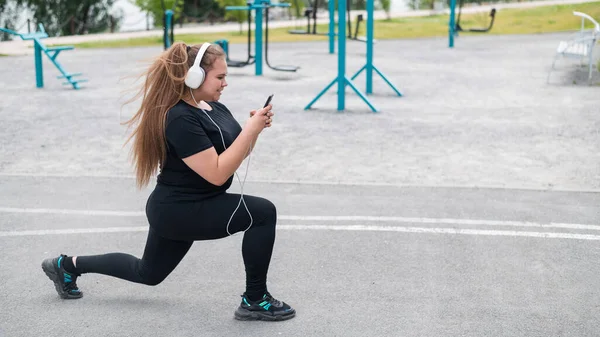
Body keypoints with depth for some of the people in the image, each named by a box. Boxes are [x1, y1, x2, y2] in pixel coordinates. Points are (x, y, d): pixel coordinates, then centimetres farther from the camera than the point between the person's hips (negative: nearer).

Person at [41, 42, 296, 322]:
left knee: (147, 273, 25)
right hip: (180, 210, -10)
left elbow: (237, 153, 11)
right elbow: (217, 173, -28)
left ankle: (68, 265, 35)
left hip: (182, 206, 10)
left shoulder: (212, 107, 4)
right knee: (263, 213, -18)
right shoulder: (181, 119, -25)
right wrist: (251, 129, -27)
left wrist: (255, 127, -7)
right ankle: (255, 301, -5)